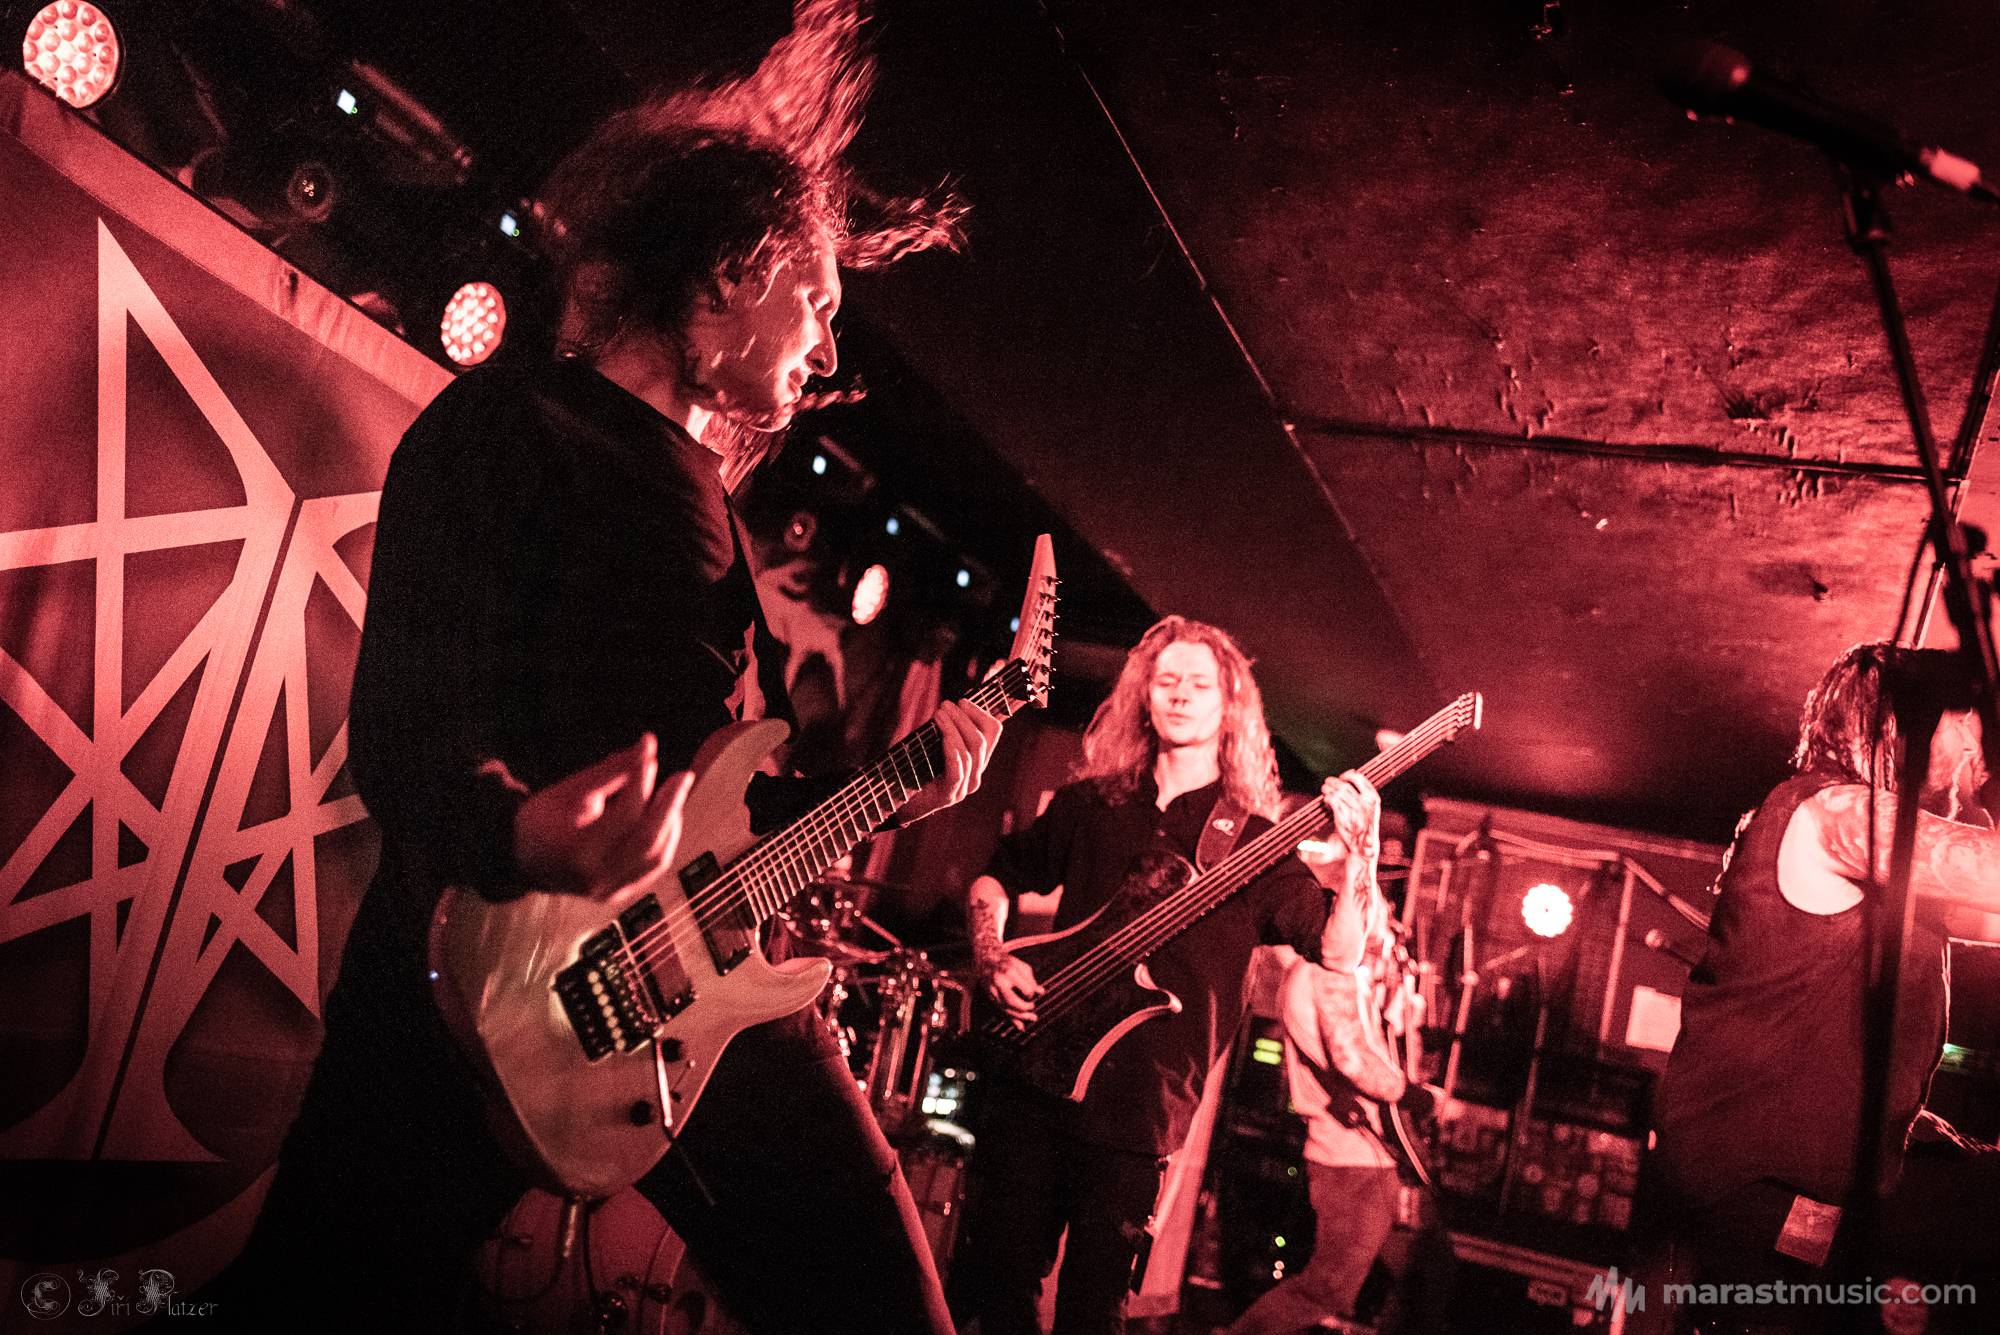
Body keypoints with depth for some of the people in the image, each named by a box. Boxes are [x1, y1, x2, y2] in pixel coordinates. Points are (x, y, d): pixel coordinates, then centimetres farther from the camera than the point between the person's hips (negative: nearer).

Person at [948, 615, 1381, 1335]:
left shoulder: (1257, 844, 4)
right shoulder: (1089, 804, 12)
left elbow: (1335, 954, -7)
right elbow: (995, 876, 22)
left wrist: (1359, 858, -23)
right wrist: (992, 960, 5)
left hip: (1141, 1108, -2)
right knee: (993, 1273, 5)